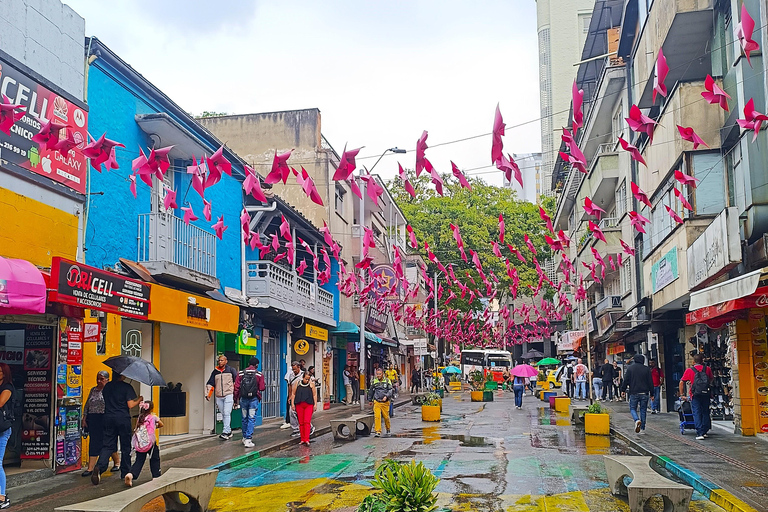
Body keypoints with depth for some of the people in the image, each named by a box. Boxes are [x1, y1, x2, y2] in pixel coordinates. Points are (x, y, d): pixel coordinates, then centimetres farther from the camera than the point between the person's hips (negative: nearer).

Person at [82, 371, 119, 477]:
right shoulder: (93, 390, 14)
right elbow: (87, 405, 18)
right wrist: (84, 418, 11)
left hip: (105, 420, -5)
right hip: (93, 420, 5)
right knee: (93, 443, 3)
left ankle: (117, 462, 21)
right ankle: (90, 468, 2)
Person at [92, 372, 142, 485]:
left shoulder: (107, 386, 8)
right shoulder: (126, 387, -9)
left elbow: (105, 401, 17)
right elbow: (130, 405, -12)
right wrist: (140, 399, 5)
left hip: (108, 418, 4)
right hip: (123, 419, -4)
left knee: (108, 445, 4)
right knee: (125, 447, 8)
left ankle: (99, 467, -19)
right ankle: (125, 473, 15)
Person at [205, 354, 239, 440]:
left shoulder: (231, 370, 3)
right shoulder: (215, 372, 13)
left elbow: (237, 381, 5)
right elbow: (210, 383, 13)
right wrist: (208, 394, 2)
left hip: (229, 395, -5)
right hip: (219, 397, 5)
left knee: (227, 414, -13)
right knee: (223, 414, 8)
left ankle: (225, 432, -15)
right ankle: (229, 431, 17)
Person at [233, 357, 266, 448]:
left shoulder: (241, 373, 3)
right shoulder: (259, 374, -2)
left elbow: (236, 387, 3)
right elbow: (262, 388, -4)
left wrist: (236, 398, 11)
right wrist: (264, 385, 17)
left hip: (243, 398, 3)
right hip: (254, 399, -3)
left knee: (244, 418, 15)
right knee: (251, 418, -1)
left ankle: (245, 437, 27)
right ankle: (248, 439, -8)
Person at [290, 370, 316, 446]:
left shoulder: (312, 383, 4)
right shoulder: (297, 382, 5)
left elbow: (314, 394, 7)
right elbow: (293, 393, 9)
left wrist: (315, 404, 1)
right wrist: (292, 403, 3)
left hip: (309, 405, -2)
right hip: (299, 405, 2)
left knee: (307, 422, -11)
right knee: (301, 423, 5)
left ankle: (307, 440, -14)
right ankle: (302, 439, 12)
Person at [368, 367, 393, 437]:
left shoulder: (387, 381, 2)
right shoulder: (374, 381, 7)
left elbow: (390, 390, 1)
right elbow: (371, 391, 19)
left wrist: (386, 396, -16)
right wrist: (370, 400, 25)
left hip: (385, 402, 0)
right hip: (377, 402, 1)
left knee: (386, 416, 7)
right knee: (377, 416, -11)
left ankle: (388, 429, 32)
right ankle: (378, 432, -8)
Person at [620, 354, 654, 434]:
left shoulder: (630, 368, -1)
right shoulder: (647, 369, 3)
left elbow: (626, 380, -1)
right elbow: (650, 382, 4)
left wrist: (623, 390, 9)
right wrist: (652, 393, 10)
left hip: (633, 393, -2)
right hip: (644, 393, 2)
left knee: (632, 408, 8)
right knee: (643, 410, 9)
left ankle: (637, 420, -22)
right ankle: (642, 428, 8)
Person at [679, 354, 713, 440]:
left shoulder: (689, 370, 2)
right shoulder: (707, 369, 8)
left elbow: (682, 382, 1)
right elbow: (711, 379, 24)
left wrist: (682, 395, 7)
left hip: (695, 395, -2)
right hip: (706, 394, 2)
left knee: (697, 414, -1)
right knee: (705, 413, 15)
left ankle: (700, 433, -8)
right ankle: (704, 432, 20)